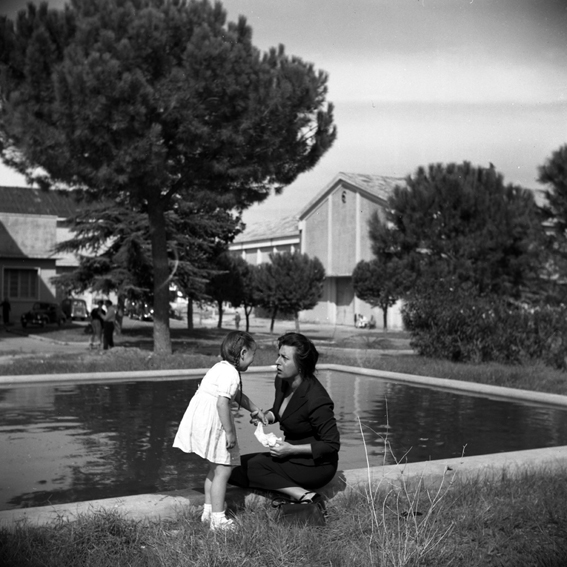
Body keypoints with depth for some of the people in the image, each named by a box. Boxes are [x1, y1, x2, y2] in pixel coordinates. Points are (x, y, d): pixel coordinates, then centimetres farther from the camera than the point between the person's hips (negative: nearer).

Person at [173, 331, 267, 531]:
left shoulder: (222, 368, 15)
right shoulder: (230, 374, -17)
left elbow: (239, 396, 29)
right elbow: (222, 403, -26)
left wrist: (255, 410, 33)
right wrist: (230, 432, -21)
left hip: (201, 419, 11)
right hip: (211, 423, -11)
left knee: (215, 468, 23)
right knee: (223, 470, -3)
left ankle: (208, 511, 31)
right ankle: (217, 518, 2)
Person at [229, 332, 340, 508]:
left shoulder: (315, 400, -26)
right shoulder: (282, 381, -2)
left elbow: (332, 445, -20)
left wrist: (291, 449, -23)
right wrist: (265, 417, -4)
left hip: (316, 466, -9)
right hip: (294, 458, 9)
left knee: (251, 467, -22)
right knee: (232, 468, -4)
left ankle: (306, 497, -22)